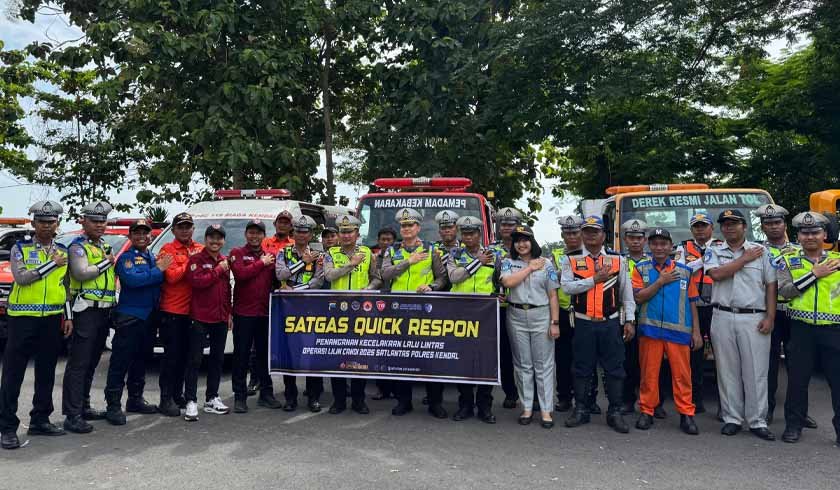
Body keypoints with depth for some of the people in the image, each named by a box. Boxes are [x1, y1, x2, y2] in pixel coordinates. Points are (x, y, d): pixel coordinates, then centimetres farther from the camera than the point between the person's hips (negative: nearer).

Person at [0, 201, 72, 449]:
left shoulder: (62, 252, 10)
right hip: (23, 318, -4)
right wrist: (52, 263, -16)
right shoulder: (20, 248, -1)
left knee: (46, 373, 10)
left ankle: (40, 420, 21)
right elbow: (21, 277, -17)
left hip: (53, 320, 4)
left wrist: (68, 317, 8)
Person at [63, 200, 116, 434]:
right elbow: (81, 273, -21)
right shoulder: (78, 246, -5)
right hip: (86, 311, -8)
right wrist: (106, 262, -9)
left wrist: (113, 307, 18)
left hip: (104, 311, 8)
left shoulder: (106, 246, 19)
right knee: (78, 364, -7)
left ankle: (84, 406, 24)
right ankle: (72, 415, -5)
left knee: (92, 362, 14)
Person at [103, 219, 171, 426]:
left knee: (140, 361, 17)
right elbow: (132, 279, -23)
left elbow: (165, 280, 14)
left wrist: (162, 268, -4)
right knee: (120, 363, -3)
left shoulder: (153, 258, 16)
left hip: (149, 317, 7)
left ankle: (135, 399, 29)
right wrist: (158, 270, -17)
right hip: (128, 317, -7)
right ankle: (113, 406, 2)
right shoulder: (126, 258, -5)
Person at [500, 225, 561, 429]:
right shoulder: (508, 263, 6)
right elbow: (507, 282, -15)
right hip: (516, 316, 1)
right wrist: (530, 267, -9)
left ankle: (546, 410, 9)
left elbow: (552, 296, 1)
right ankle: (527, 407, 18)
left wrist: (555, 323, -5)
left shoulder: (546, 264, 3)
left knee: (544, 364, 1)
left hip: (541, 315, -1)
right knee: (522, 364, 8)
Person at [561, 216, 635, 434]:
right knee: (582, 368, 8)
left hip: (611, 323, 1)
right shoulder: (571, 260, 2)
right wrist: (595, 279, -17)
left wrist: (629, 320, 3)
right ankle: (580, 410, 21)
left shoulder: (618, 260, 5)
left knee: (615, 368, 5)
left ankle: (615, 413, 17)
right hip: (583, 323, 0)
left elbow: (627, 292, 7)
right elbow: (566, 287, -13)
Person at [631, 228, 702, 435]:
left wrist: (696, 331, 6)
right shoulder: (640, 269, 7)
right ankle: (646, 412, 14)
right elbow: (639, 297, -5)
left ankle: (686, 414, 9)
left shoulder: (684, 271, 11)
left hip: (678, 331, 1)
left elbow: (692, 303, 11)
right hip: (650, 330, -1)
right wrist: (661, 281, -7)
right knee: (649, 373, 4)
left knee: (682, 375, 1)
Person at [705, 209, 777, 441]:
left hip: (754, 319, -1)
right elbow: (716, 274, -11)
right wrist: (745, 258, -6)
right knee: (727, 371, 6)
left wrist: (770, 317, -5)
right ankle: (732, 418, 15)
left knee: (756, 371, 1)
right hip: (723, 317, 1)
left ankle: (757, 421, 10)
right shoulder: (714, 252, 9)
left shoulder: (761, 251, 7)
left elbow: (770, 286, 3)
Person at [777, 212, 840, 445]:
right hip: (801, 329, 0)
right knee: (797, 379, 6)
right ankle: (794, 425, 18)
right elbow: (785, 290, -9)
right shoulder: (789, 260, 5)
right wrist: (814, 274, -12)